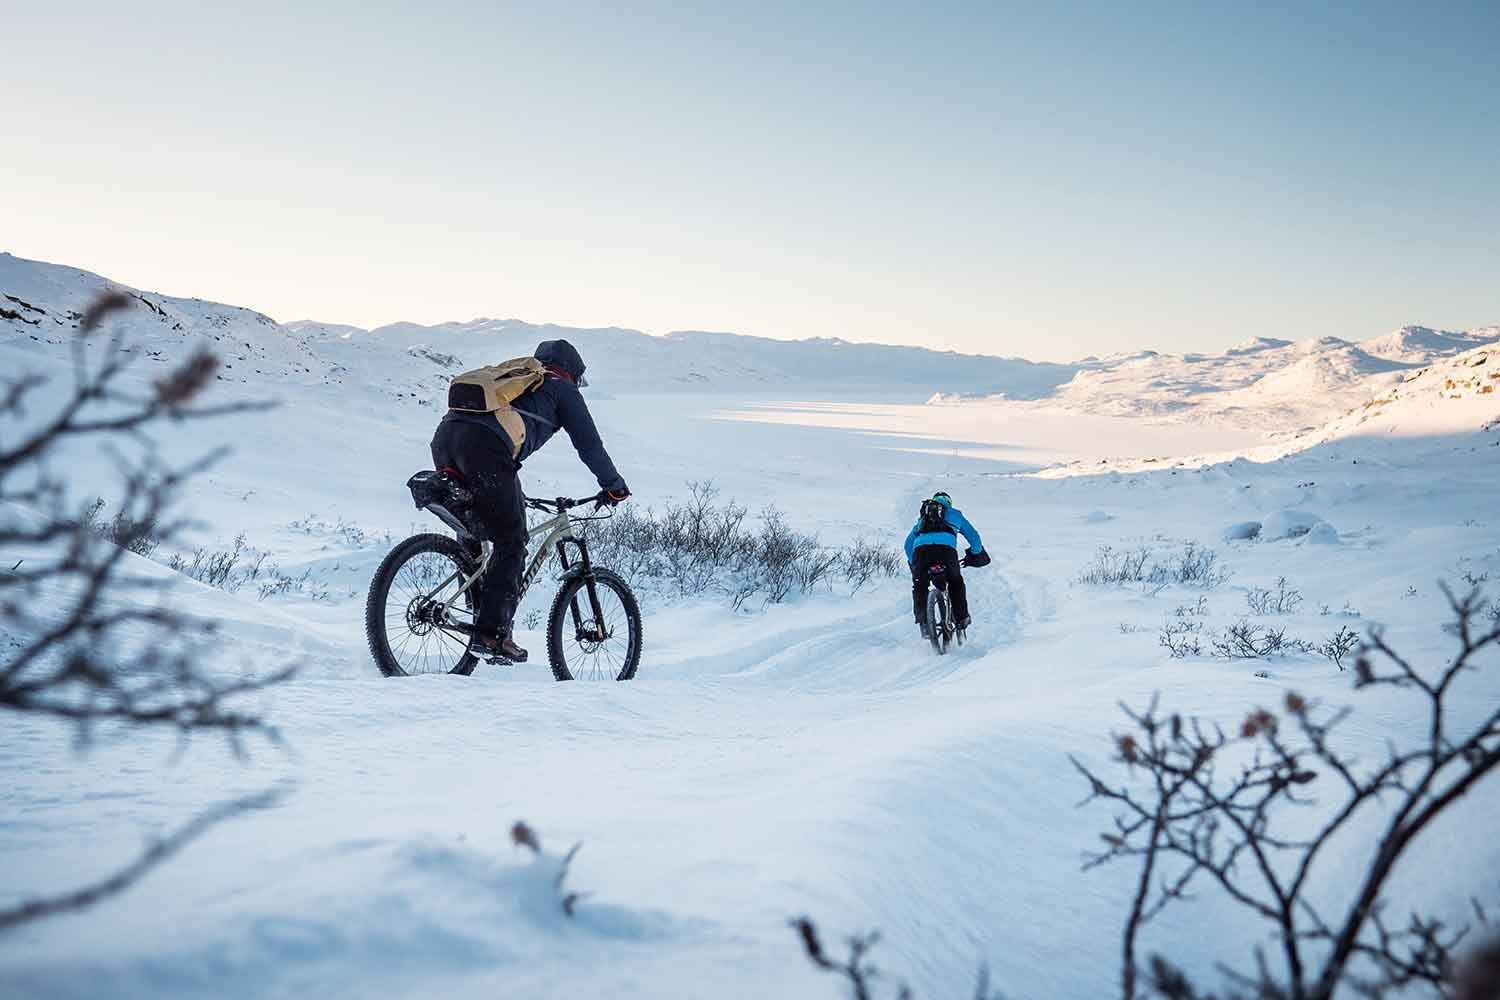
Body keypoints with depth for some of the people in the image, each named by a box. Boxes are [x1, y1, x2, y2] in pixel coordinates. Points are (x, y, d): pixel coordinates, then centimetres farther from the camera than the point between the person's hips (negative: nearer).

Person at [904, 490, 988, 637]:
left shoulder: (922, 517, 38)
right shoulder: (954, 514, 33)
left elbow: (908, 543, 39)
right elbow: (973, 536, 38)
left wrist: (913, 563, 49)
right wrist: (975, 554, 53)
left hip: (921, 548, 1)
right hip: (946, 547, -1)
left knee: (919, 586, 18)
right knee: (956, 582, 22)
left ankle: (923, 621, 2)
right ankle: (961, 618, 17)